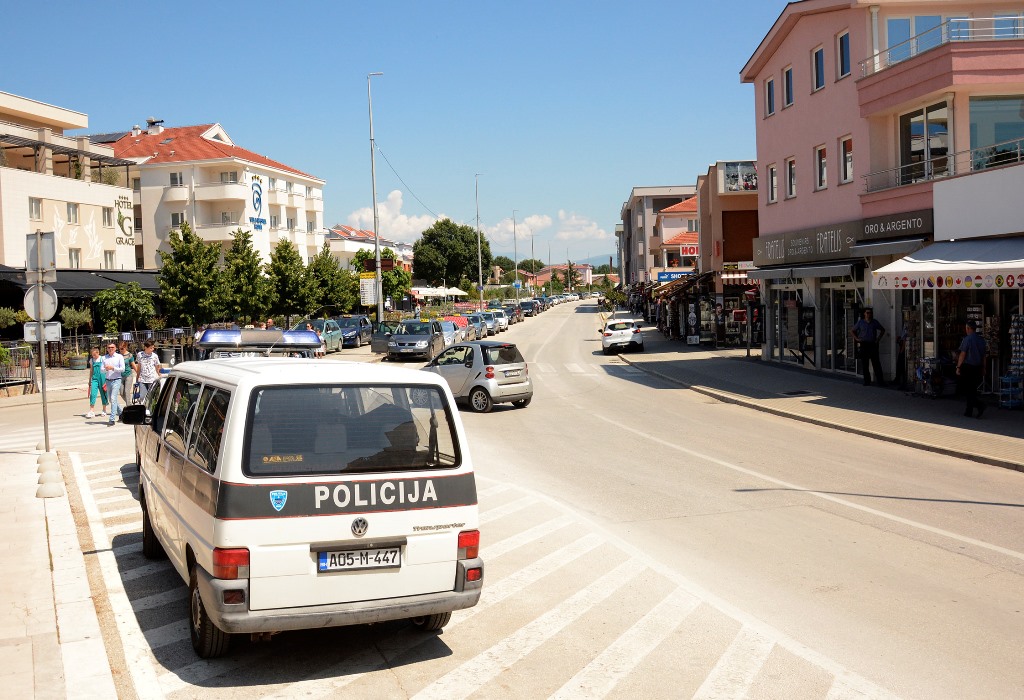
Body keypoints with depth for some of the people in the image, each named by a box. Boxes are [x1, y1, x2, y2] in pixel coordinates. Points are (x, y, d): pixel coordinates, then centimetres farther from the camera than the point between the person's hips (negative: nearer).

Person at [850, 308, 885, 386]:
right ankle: (867, 381, 9)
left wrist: (878, 338, 10)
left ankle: (880, 381, -5)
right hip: (864, 345, 0)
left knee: (876, 364, -5)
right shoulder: (860, 322, 5)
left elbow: (882, 330, 22)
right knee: (865, 364, 2)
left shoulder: (875, 322, 8)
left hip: (873, 345, 0)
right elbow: (851, 331, 12)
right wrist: (856, 338, 1)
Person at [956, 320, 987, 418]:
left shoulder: (967, 339, -12)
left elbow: (962, 354, -13)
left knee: (965, 390, -2)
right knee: (972, 389, 13)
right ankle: (968, 411, 16)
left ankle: (979, 404, -19)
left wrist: (958, 367, -9)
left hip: (967, 367, -7)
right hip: (978, 368, 7)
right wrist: (983, 368, 20)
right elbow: (983, 356, 14)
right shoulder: (981, 339, 9)